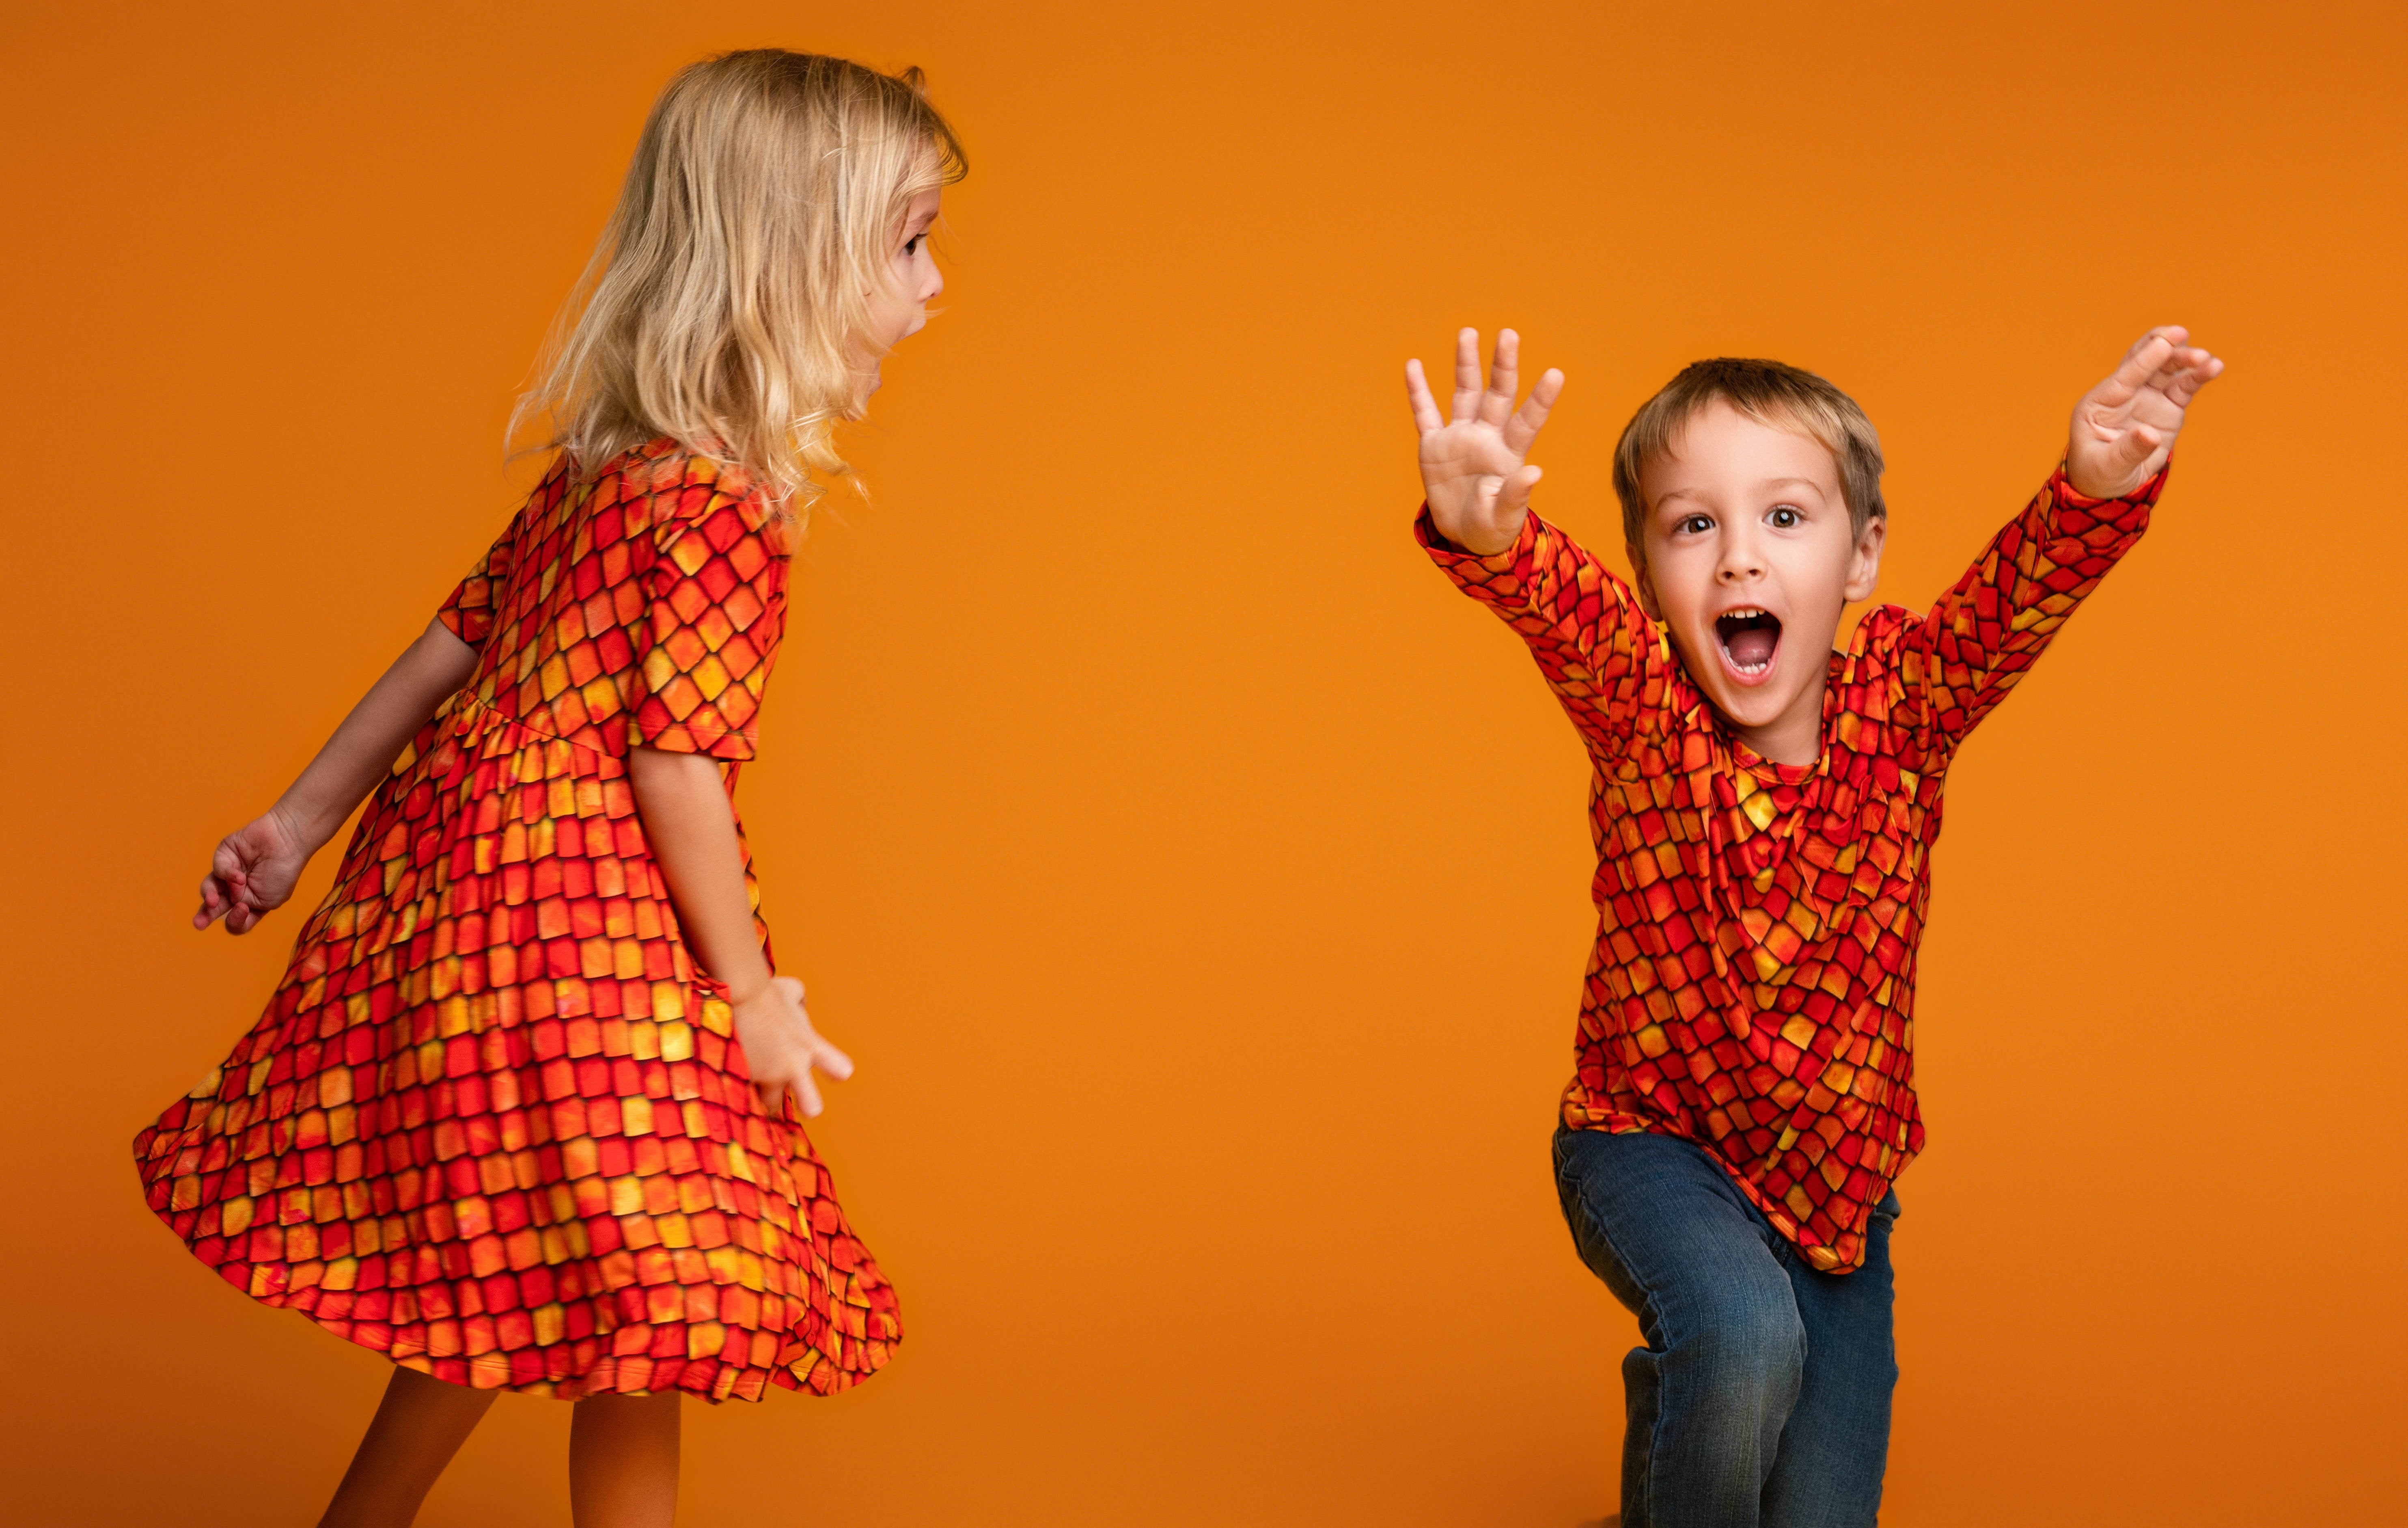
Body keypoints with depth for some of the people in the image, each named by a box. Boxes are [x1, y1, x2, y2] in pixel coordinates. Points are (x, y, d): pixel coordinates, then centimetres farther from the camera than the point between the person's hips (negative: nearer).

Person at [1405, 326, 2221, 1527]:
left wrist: (2094, 490, -51)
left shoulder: (1903, 699, -10)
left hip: (1839, 1175, 3)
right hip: (1653, 1139, -2)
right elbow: (1559, 606, -36)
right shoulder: (1639, 704, -14)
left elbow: (2020, 594, -28)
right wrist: (1485, 532, -60)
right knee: (1743, 1336, -33)